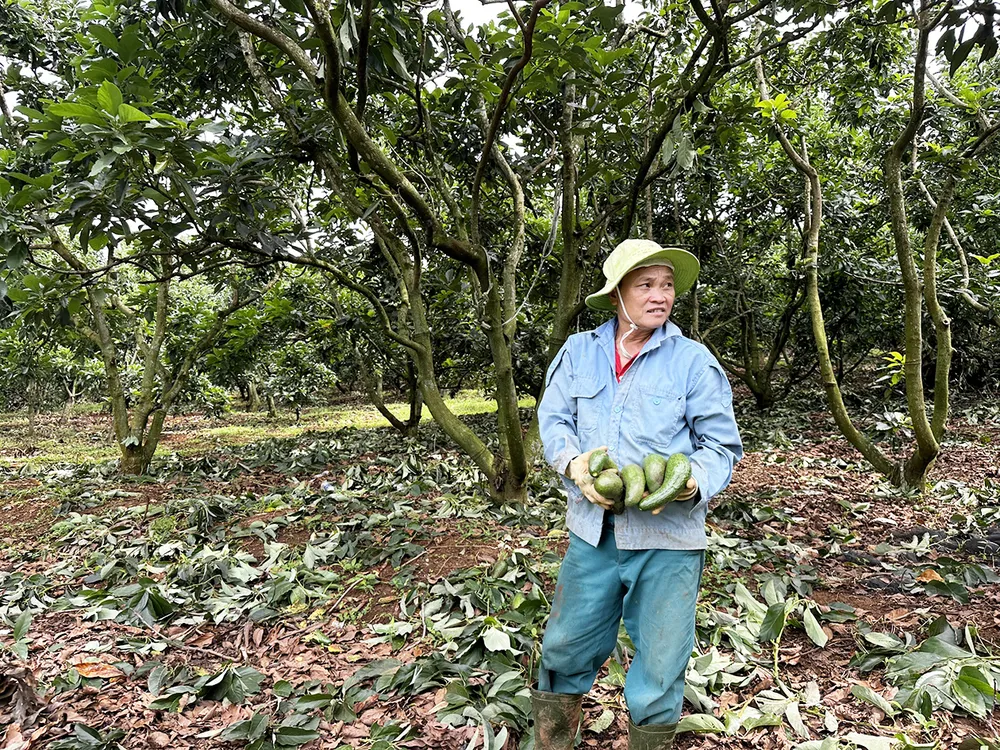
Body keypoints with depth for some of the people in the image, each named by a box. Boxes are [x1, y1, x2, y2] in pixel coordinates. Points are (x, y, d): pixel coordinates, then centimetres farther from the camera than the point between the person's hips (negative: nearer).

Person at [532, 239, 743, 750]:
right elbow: (553, 420, 4)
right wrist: (574, 464, -15)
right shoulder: (578, 352, 4)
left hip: (668, 538, -2)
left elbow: (721, 445, -2)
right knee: (564, 650, 15)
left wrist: (692, 482, -22)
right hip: (593, 529, 2)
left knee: (657, 674, 12)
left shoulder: (693, 360, -4)